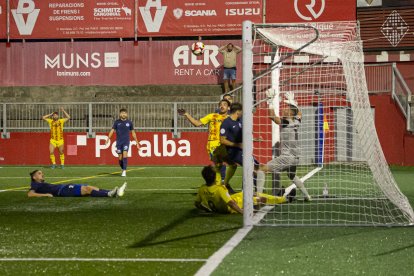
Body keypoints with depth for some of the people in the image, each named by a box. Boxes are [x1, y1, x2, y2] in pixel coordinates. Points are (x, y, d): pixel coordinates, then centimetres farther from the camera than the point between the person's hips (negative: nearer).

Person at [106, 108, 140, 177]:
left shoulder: (129, 122, 3)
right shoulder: (117, 122, 2)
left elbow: (133, 133, 10)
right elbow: (112, 130, -1)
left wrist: (137, 142, 11)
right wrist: (108, 139, -16)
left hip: (126, 142, -1)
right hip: (119, 142, 1)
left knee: (125, 155, -17)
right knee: (120, 158, 4)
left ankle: (124, 171, -17)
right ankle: (123, 169, 25)